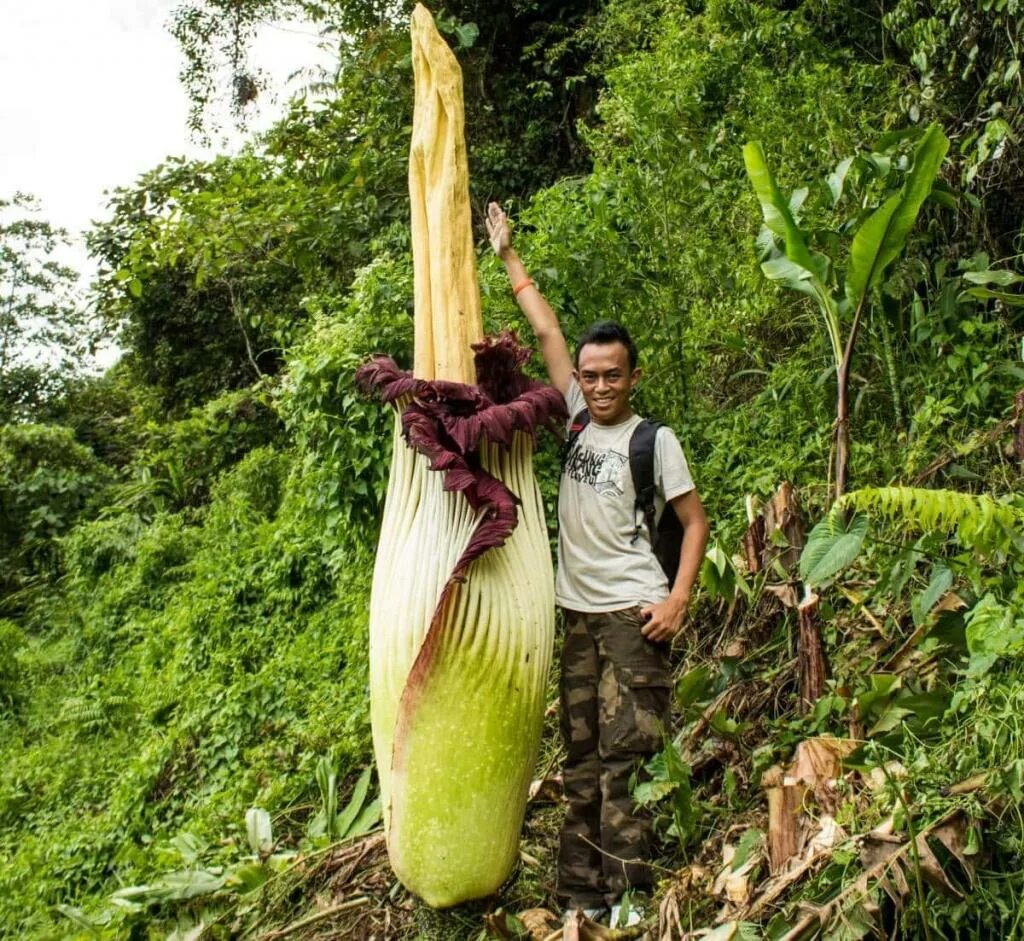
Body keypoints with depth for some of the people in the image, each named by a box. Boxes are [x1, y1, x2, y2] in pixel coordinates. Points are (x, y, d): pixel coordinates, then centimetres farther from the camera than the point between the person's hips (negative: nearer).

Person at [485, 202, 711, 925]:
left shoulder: (654, 439, -3)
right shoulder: (580, 420, 9)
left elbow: (696, 521, -1)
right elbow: (547, 331, 14)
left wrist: (677, 601, -12)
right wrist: (508, 257, 19)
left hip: (633, 614, -5)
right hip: (578, 613, 6)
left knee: (626, 754, -7)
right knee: (582, 757, 9)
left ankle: (630, 897, 2)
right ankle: (583, 893, 18)